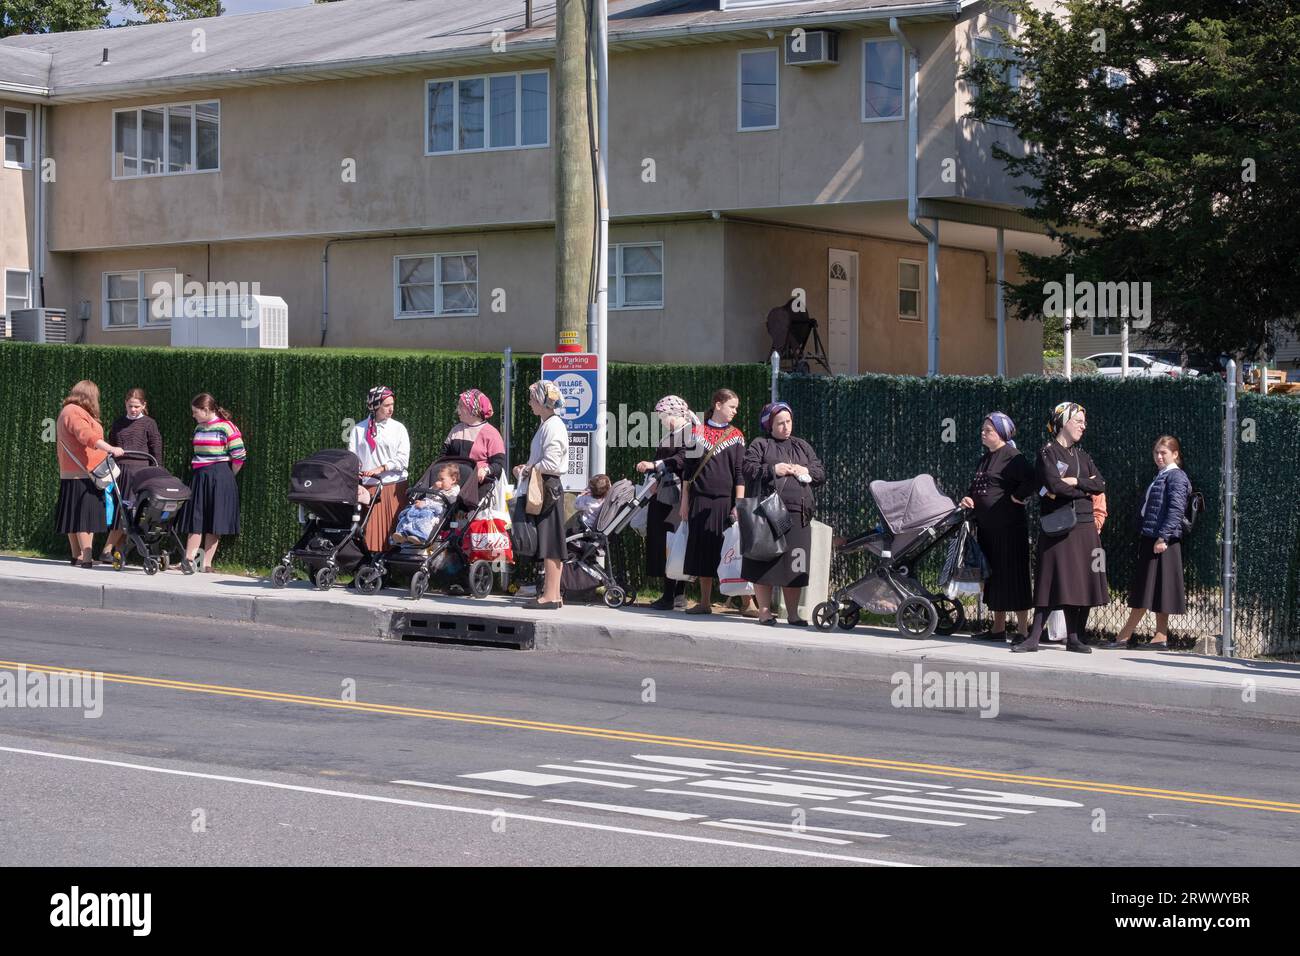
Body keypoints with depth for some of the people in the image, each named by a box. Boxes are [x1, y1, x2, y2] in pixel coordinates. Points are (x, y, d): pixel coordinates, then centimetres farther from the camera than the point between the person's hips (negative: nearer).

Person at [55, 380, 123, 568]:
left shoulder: (66, 412, 25)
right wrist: (110, 449, -34)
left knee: (75, 518, 10)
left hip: (70, 474, 11)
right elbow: (87, 435, -26)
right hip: (83, 475, -11)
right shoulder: (75, 412, -10)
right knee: (86, 517, -13)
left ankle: (76, 557, 13)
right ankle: (86, 559, -18)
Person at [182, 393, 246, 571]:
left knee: (213, 524, -2)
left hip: (219, 479, -7)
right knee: (195, 521, 4)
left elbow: (239, 457, -10)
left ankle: (207, 563, 2)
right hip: (199, 477, 7)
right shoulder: (199, 429, 12)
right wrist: (195, 469, 12)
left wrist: (226, 476, -1)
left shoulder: (227, 427, -10)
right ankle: (189, 560, 4)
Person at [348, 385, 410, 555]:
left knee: (393, 531, -3)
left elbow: (403, 459, -2)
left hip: (394, 485, 0)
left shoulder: (398, 428, 7)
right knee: (371, 532, -5)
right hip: (369, 486, 0)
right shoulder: (359, 429, 9)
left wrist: (381, 468, -13)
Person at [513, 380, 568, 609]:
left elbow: (550, 464, -20)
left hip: (548, 489, -10)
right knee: (547, 546, 12)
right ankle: (550, 592, 16)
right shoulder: (545, 425, 16)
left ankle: (551, 596, -7)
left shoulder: (553, 426, -14)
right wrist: (527, 468, 8)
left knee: (550, 545, -8)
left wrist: (527, 470, -9)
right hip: (542, 489, 10)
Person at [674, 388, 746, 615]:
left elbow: (740, 473, 2)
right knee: (703, 551, 5)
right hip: (700, 500, 1)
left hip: (726, 501, -1)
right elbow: (688, 469, 9)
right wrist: (684, 501, 5)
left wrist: (739, 505, -6)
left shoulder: (736, 436, 6)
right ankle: (705, 602, 14)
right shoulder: (697, 432, 7)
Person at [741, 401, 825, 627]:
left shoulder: (803, 447, 21)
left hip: (797, 515, 4)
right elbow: (747, 470, -5)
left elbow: (822, 474, 19)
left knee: (794, 566, 3)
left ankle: (793, 613, 11)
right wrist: (773, 470, -12)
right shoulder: (760, 446, 8)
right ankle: (764, 611, 4)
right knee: (765, 563, -3)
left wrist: (806, 471, -1)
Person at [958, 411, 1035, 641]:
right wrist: (968, 498, 7)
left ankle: (1023, 629, -1)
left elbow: (1030, 479, -24)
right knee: (993, 576, 13)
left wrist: (1018, 497, -15)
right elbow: (975, 486, 27)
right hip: (987, 526, 9)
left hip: (1009, 526, -9)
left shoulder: (1012, 457, -11)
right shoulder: (985, 458, 17)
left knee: (1012, 576, -5)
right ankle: (998, 628, 21)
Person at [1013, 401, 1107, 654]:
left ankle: (1075, 638, 7)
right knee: (1052, 582, -8)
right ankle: (1034, 638, -5)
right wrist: (1086, 488, -4)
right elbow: (1054, 485, -16)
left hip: (1084, 527, 6)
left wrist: (1074, 481, -9)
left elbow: (1101, 485, 6)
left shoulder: (1082, 455, 18)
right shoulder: (1048, 453, -1)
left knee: (1081, 583, 2)